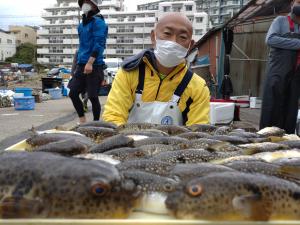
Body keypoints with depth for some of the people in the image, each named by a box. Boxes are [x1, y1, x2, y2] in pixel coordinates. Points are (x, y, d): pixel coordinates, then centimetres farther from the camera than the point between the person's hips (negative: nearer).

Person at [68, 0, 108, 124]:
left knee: (93, 96, -3)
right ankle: (82, 120, 19)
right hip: (81, 66, 8)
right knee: (73, 93, 4)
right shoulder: (81, 25, 19)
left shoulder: (98, 22, -5)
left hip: (94, 66, -8)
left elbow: (99, 44, -15)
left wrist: (90, 62, -23)